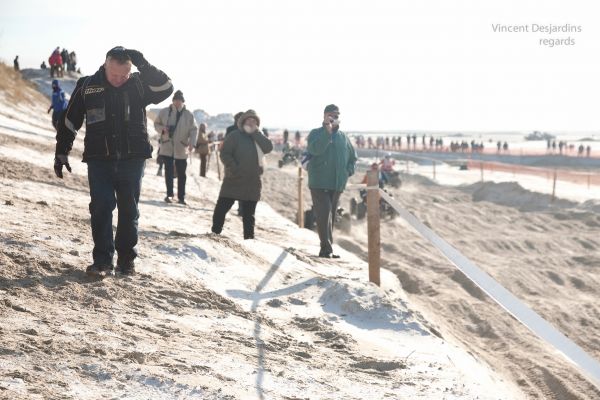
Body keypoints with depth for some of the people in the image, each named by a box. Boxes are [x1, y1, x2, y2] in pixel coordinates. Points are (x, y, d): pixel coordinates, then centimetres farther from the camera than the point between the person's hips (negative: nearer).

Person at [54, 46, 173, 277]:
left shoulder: (139, 85, 1)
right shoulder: (87, 86, 2)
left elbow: (165, 89, -14)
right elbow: (69, 122, 8)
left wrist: (144, 65, -21)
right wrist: (61, 153, 8)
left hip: (132, 160, 0)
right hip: (99, 160, 0)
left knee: (129, 210, 7)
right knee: (101, 207, -9)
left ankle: (126, 260, 18)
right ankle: (102, 261, -7)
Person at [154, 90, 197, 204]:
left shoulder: (188, 114, -3)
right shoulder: (164, 112, 0)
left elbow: (194, 129, 0)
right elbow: (156, 124, 12)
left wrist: (192, 143, -15)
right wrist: (162, 129, -10)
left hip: (181, 148, 0)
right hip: (167, 146, 0)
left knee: (181, 173, 6)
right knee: (168, 171, -3)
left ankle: (181, 197, 15)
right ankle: (169, 194, 5)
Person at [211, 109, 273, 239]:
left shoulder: (258, 137, 11)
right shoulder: (235, 135, -3)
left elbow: (268, 148, -8)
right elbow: (225, 154, -10)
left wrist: (256, 133, -10)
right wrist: (235, 169, -21)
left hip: (252, 183, 4)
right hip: (233, 180, -4)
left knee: (249, 214, 10)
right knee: (221, 208, -2)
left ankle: (249, 238, 15)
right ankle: (215, 233, 7)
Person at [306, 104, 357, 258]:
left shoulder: (343, 136, 13)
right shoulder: (316, 133, -3)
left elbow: (352, 156, 25)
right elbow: (315, 149, -25)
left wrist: (348, 171, 8)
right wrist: (327, 130, -30)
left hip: (337, 184, 6)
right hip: (319, 183, -6)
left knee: (330, 216, 11)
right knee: (324, 215, -13)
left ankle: (326, 249, 18)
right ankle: (327, 249, -15)